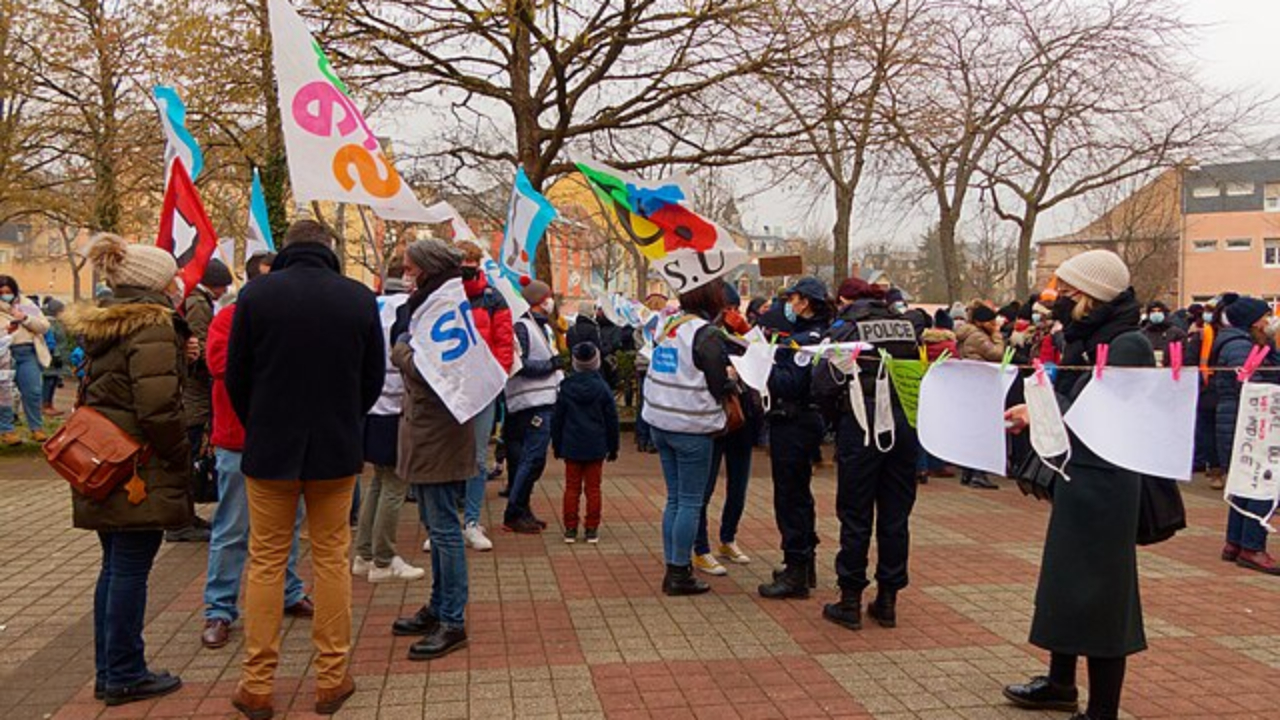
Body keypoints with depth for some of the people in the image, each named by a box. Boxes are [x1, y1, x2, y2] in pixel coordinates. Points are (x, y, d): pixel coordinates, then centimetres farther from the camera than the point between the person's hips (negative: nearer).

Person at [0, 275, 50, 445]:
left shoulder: (27, 304, 11)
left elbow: (44, 326, 6)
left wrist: (25, 318, -9)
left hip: (27, 352, 1)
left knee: (33, 391, 0)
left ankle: (36, 428, 11)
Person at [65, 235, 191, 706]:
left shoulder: (102, 326, 13)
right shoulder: (153, 327, -15)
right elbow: (158, 407, -22)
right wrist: (180, 456, -11)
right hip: (141, 471, -9)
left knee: (115, 567, 16)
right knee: (131, 569, 0)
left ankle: (109, 672, 25)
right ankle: (124, 675, 10)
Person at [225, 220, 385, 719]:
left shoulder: (255, 294, -6)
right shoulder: (359, 298, -3)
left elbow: (236, 377, 1)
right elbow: (374, 378, 4)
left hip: (270, 451, 0)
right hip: (337, 452, 1)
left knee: (265, 563, 8)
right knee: (332, 560, 9)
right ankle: (331, 680, 14)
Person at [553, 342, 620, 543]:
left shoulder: (566, 388, -3)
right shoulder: (603, 389, -5)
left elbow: (557, 420, 2)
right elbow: (611, 421, 0)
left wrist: (557, 446, 13)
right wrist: (613, 447, 10)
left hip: (571, 447, 0)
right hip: (596, 448, 0)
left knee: (572, 488, 7)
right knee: (593, 489, 6)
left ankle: (570, 529, 9)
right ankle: (592, 530, 8)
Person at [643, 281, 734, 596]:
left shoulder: (668, 325, 9)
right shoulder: (707, 334, -13)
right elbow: (720, 387, -12)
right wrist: (732, 377, 10)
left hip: (660, 422, 7)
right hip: (692, 428, -7)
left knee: (674, 499, 15)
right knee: (690, 502, 1)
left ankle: (673, 568, 19)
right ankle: (680, 573, 5)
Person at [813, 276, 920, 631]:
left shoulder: (845, 329, -5)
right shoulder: (905, 326, 10)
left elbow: (823, 384, -10)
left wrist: (837, 415, 6)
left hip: (862, 425, -4)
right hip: (905, 423, 4)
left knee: (856, 515, 4)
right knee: (895, 515, 11)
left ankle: (850, 601, 10)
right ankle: (888, 600, 19)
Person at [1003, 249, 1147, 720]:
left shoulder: (1127, 346, -16)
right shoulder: (1089, 340, 11)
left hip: (1103, 486, -9)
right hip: (1076, 478, 9)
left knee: (1098, 592, 0)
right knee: (1064, 581, 20)